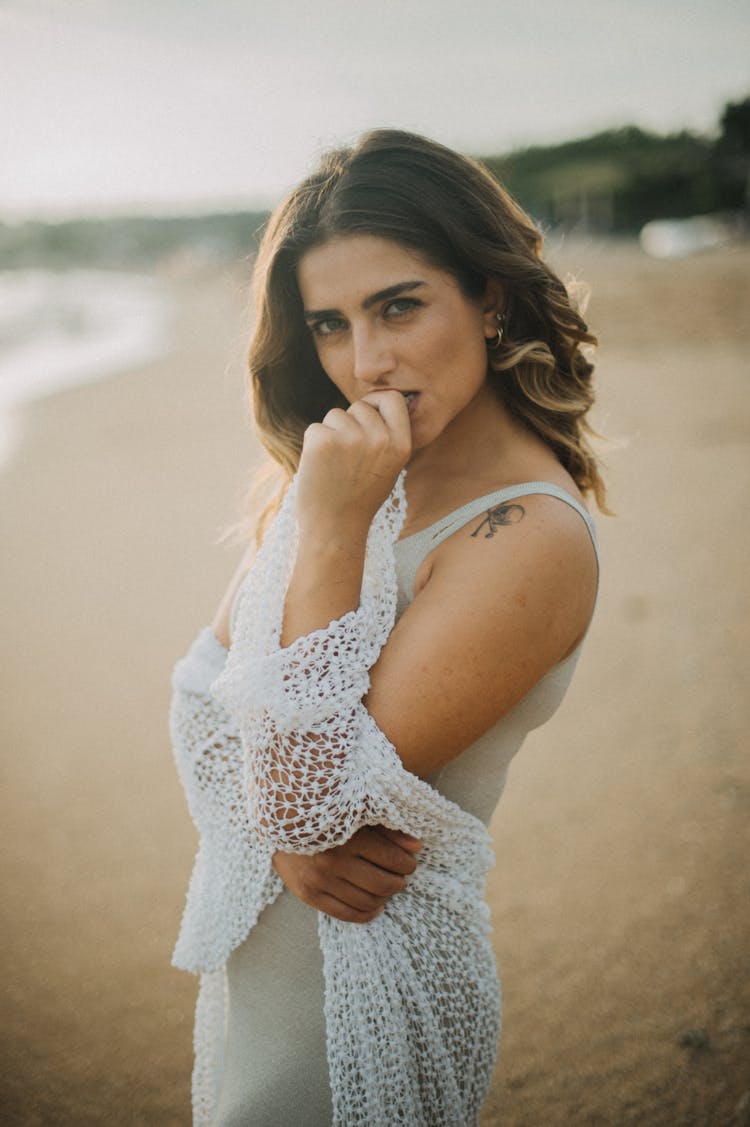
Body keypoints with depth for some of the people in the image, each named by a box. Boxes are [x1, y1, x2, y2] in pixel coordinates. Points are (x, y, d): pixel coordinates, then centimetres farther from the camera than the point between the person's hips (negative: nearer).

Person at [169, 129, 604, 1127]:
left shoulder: (531, 539, -25)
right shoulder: (350, 468, -2)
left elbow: (308, 795, -25)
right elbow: (206, 681, -2)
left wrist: (333, 529, -29)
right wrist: (281, 826, -19)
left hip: (363, 978, -7)